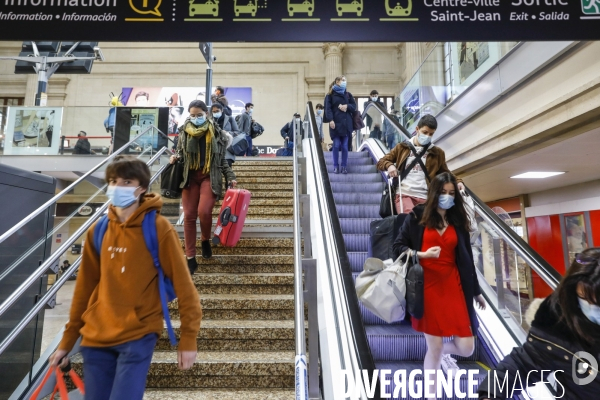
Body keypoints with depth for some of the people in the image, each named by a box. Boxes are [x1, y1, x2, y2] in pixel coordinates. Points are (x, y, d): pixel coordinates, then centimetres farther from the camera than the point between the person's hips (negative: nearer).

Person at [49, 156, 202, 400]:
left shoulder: (159, 228, -11)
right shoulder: (97, 231, 4)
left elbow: (183, 285, -11)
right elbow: (85, 288, 11)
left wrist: (188, 339, -11)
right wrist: (67, 341, 14)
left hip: (138, 337, -5)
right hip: (96, 337, 5)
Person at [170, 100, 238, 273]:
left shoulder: (216, 132, 2)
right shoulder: (184, 131, 6)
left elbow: (222, 159, 8)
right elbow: (180, 152, 19)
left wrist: (230, 177, 1)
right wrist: (175, 157, -4)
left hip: (210, 176, -2)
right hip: (190, 176, 2)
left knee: (204, 211, -21)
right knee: (189, 216, -1)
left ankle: (206, 240, 12)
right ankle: (190, 258, 8)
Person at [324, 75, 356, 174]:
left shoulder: (348, 94, 16)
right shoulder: (330, 95, 4)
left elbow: (354, 106, 12)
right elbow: (328, 108, -4)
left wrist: (347, 106, -8)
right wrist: (331, 120, -17)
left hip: (346, 123, 3)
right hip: (335, 123, -3)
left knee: (345, 146, 2)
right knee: (336, 145, -4)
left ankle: (344, 166, 10)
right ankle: (336, 166, 6)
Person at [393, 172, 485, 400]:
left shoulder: (458, 221, 10)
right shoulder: (417, 216, 0)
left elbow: (466, 259, 15)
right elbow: (398, 247, -1)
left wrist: (476, 291, 18)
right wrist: (421, 254, -18)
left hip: (453, 286, 4)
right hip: (427, 286, -3)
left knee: (466, 348, 1)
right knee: (434, 347, 1)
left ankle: (445, 353, 38)